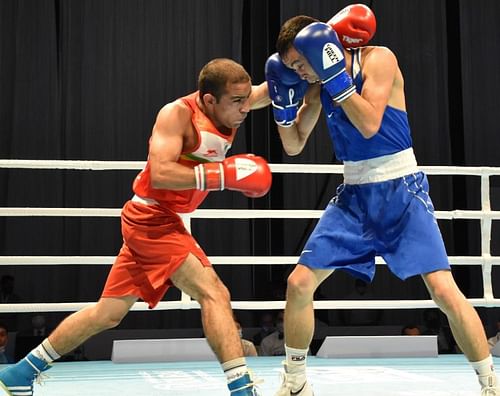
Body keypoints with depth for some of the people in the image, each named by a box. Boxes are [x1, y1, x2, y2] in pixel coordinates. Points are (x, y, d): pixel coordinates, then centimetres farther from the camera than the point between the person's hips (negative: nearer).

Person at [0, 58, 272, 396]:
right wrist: (226, 174, -31)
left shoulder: (231, 107, 2)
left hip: (161, 223, 9)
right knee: (214, 293, -20)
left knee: (108, 313, 14)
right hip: (151, 218, -9)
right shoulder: (178, 114, -19)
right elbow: (160, 175, -29)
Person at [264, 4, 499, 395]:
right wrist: (283, 100, -3)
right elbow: (294, 146, 11)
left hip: (402, 191, -5)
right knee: (299, 283, -1)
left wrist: (333, 75, -25)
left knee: (445, 292, -15)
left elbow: (369, 124, -24)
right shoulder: (318, 83, 5)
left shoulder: (378, 59, -11)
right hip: (354, 196, 5)